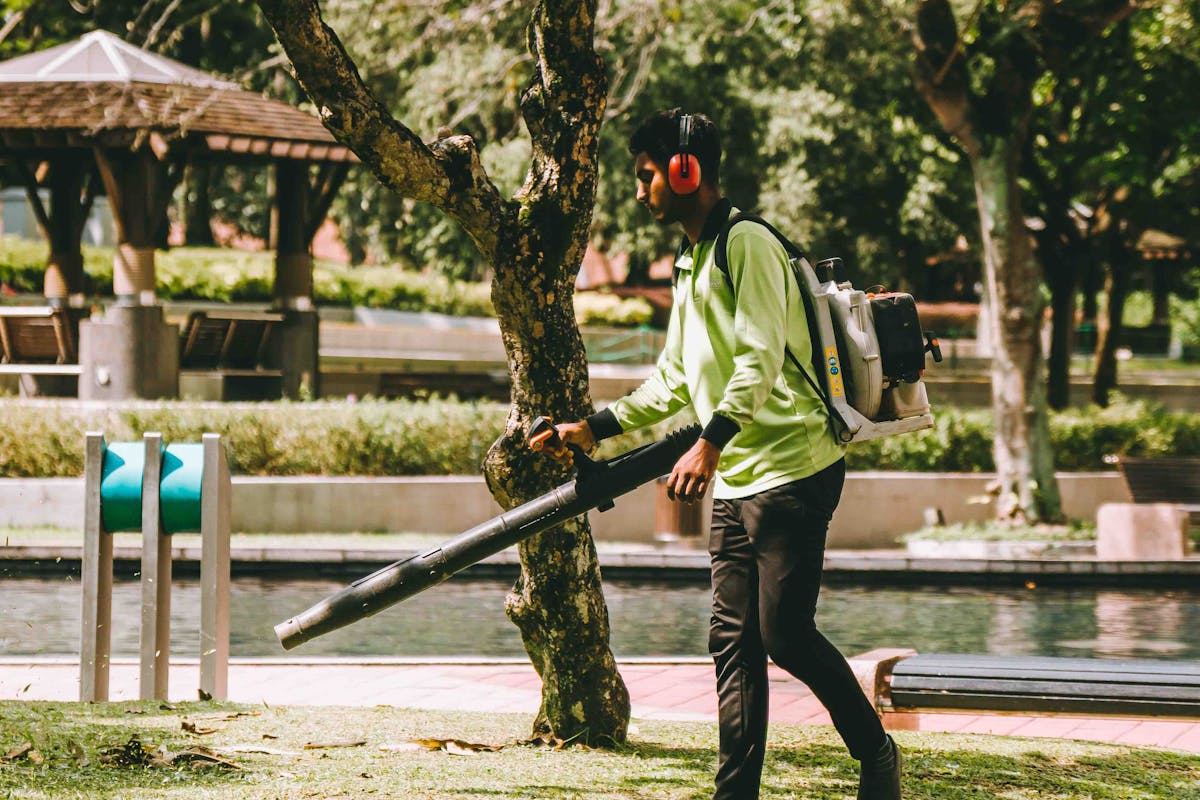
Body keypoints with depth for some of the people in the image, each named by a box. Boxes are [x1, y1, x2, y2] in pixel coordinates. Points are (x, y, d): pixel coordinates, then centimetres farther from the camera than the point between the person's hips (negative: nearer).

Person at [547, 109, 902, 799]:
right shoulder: (692, 264, 20)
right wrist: (596, 428, 26)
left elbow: (760, 360, -21)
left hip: (792, 469, -9)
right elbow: (675, 380, 27)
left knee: (786, 634, -10)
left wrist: (709, 445, -30)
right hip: (735, 481, 9)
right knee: (734, 640, 5)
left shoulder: (748, 244, -10)